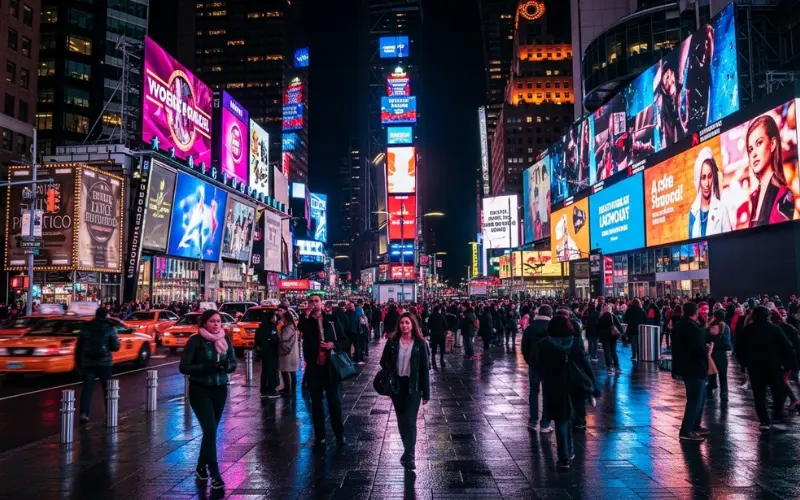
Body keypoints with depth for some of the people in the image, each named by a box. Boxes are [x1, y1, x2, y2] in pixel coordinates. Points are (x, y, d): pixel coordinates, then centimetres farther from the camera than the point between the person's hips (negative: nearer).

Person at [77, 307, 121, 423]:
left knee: (87, 388, -1)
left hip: (88, 363, 1)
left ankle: (84, 413, -15)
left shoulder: (86, 327, 4)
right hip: (104, 362, -1)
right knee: (107, 388, 13)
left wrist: (79, 362, 12)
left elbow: (79, 347, 4)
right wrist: (117, 341, 17)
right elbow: (115, 347, -4)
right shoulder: (110, 328, -3)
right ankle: (109, 412, 21)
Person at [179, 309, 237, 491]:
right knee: (210, 430, -13)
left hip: (220, 390, 5)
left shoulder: (225, 340, 2)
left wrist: (226, 365, -18)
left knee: (210, 430, 13)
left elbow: (233, 364, 6)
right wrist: (207, 367, -26)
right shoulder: (195, 340, -11)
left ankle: (201, 467, 32)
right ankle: (215, 475, -7)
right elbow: (184, 367, -14)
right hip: (200, 391, -5)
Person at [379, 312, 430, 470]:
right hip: (396, 384, 3)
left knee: (410, 420, -6)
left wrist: (426, 392, -5)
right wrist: (389, 372, -14)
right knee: (401, 420, 12)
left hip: (413, 386, -3)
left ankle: (409, 455, 5)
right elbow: (384, 361, 8)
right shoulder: (392, 341, -1)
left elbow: (425, 368, -4)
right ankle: (408, 450, 29)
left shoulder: (420, 343, -6)